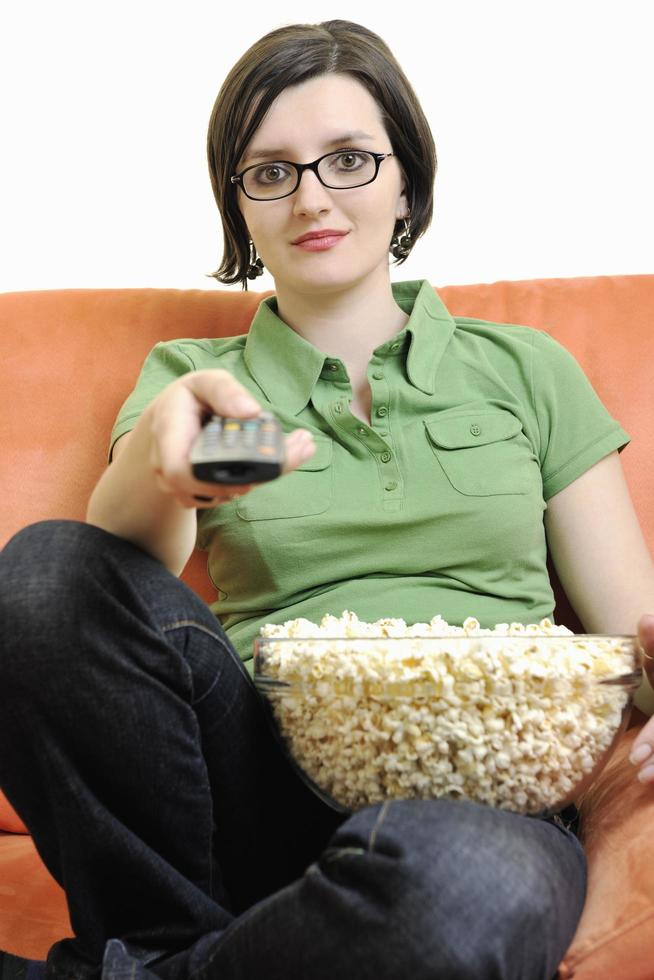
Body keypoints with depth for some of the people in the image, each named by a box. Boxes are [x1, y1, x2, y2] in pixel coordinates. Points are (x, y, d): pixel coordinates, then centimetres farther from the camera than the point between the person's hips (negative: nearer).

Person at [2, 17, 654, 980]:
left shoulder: (523, 369, 15)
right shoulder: (187, 375, 15)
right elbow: (121, 572, -6)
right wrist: (159, 455, -28)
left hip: (481, 795, 0)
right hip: (266, 784, 1)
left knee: (470, 882, -36)